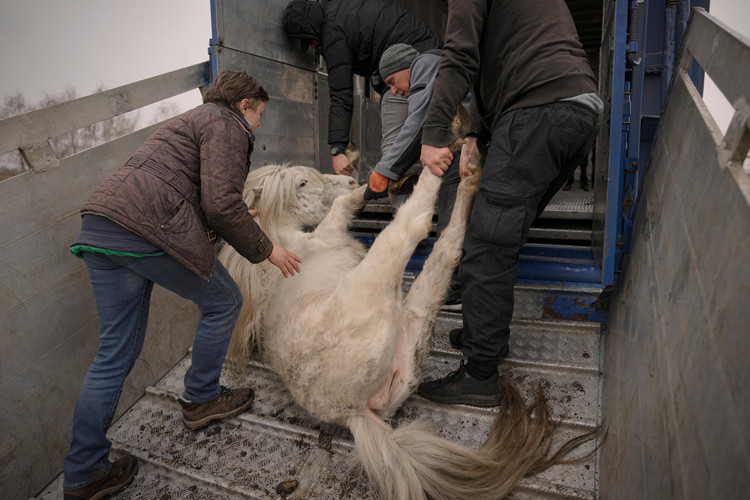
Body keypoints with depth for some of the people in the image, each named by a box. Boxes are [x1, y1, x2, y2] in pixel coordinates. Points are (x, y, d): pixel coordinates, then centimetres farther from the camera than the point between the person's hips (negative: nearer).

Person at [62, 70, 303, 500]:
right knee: (222, 302, 11)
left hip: (98, 225, 10)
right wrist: (266, 249, -1)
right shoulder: (227, 125, 2)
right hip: (146, 228, -10)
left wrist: (239, 219, 38)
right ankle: (200, 399, 26)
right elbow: (220, 203, -13)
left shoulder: (194, 121, 33)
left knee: (116, 352, 13)